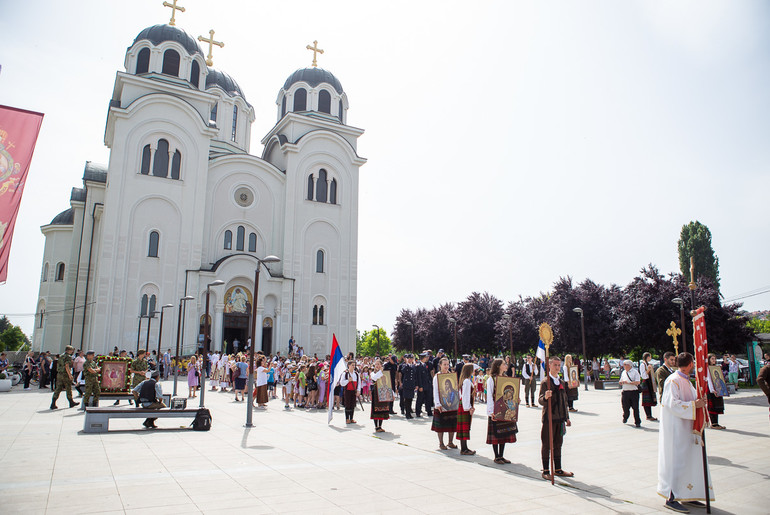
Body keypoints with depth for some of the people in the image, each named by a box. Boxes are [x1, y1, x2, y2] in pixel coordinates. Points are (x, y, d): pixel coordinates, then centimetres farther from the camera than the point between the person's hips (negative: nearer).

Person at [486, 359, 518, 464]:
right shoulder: (491, 379, -8)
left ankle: (501, 456, 19)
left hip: (506, 410, 7)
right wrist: (491, 411, -18)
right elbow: (489, 396, -12)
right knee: (496, 434, 0)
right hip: (495, 410, -7)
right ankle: (496, 457, 10)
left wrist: (515, 400, 0)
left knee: (504, 433, 9)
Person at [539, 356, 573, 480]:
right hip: (549, 418, -7)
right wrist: (545, 397, -37)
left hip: (560, 419, 7)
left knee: (558, 444, 14)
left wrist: (567, 417, 19)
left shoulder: (561, 382, 14)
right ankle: (546, 471, 8)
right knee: (546, 445, 0)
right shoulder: (545, 382, -8)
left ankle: (558, 469, 24)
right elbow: (540, 401, -15)